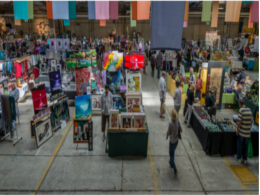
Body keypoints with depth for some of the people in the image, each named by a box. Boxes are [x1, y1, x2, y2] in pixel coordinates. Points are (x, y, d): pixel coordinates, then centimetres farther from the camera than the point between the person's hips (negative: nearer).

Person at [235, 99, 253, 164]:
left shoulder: (241, 110, -16)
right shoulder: (249, 110, 2)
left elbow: (239, 122, -19)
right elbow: (251, 121, 8)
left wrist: (237, 129, -6)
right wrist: (249, 129, 19)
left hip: (241, 132, -5)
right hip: (247, 132, 5)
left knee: (239, 145, 12)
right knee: (245, 145, 17)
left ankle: (239, 158, 24)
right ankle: (245, 159, 26)